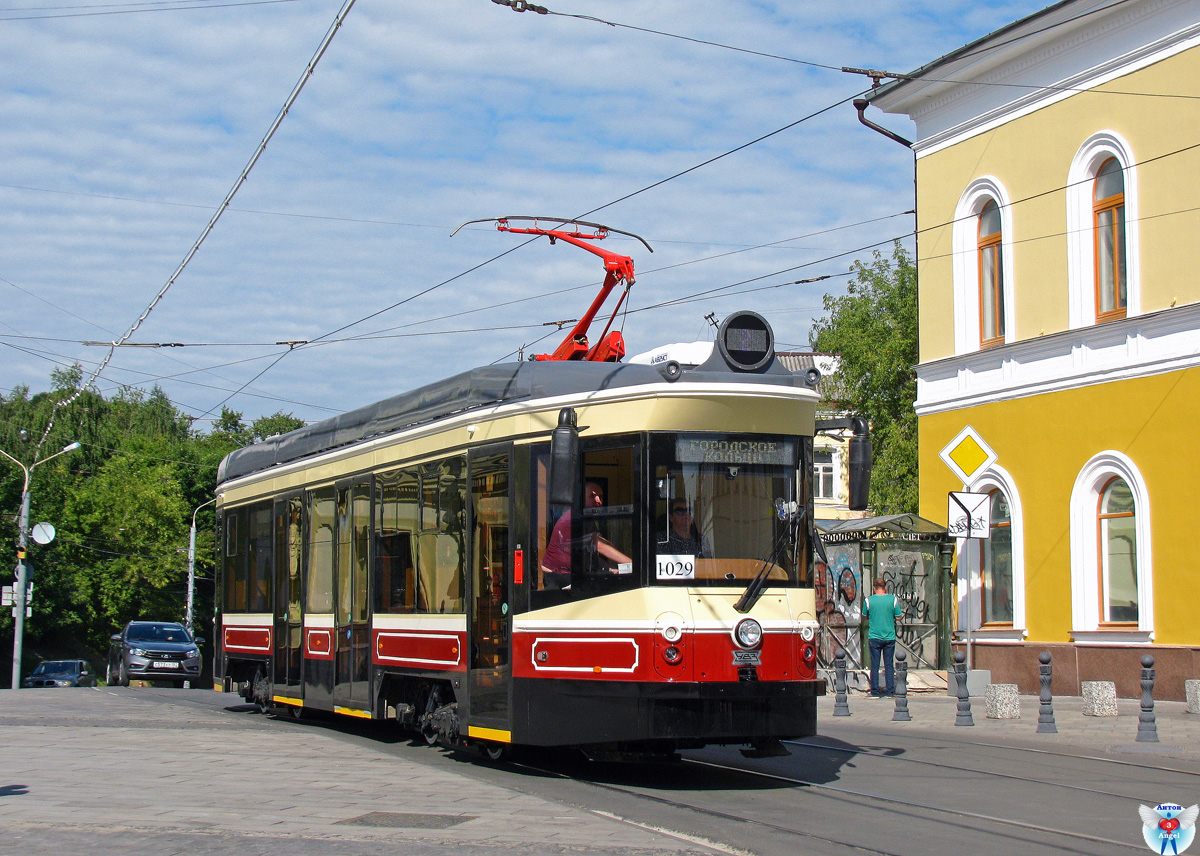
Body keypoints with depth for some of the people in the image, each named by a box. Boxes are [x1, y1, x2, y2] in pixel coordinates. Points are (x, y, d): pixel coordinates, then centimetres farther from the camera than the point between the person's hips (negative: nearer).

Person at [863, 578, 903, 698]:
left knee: (874, 665, 5)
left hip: (874, 637, -1)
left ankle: (875, 692, 5)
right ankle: (890, 691, 10)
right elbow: (898, 617, 0)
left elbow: (865, 616, 7)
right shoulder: (893, 599, -5)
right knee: (889, 665, 9)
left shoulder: (868, 601, -5)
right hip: (889, 637, 1)